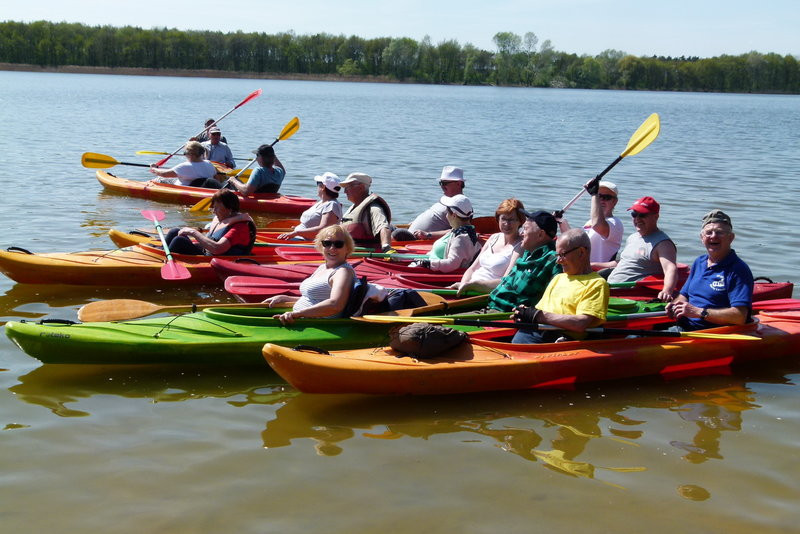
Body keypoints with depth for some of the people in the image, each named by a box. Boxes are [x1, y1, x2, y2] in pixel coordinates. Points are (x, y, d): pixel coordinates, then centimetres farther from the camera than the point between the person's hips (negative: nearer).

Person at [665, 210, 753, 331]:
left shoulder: (738, 270, -10)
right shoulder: (699, 262, 17)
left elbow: (740, 316, -20)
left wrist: (698, 312, -20)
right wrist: (675, 305, 1)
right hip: (682, 327, 8)